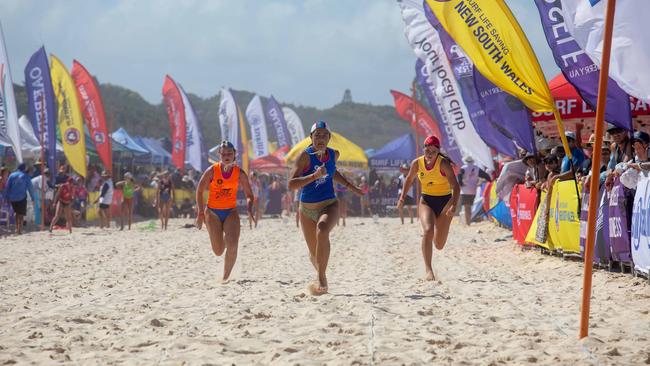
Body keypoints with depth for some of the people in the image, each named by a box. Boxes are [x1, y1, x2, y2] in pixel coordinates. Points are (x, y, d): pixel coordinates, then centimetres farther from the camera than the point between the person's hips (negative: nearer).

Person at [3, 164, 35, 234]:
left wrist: (6, 197, 7)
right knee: (21, 213, 2)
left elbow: (7, 187, 4)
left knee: (17, 212, 20)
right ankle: (19, 229, -6)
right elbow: (30, 188, -1)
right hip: (21, 198, -3)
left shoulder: (12, 175, 7)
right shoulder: (26, 177, 0)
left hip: (12, 198, 3)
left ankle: (17, 228, 19)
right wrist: (32, 198, 7)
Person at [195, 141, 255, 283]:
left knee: (232, 246, -19)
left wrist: (249, 209, -18)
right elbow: (199, 191, -2)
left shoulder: (240, 173, -4)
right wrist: (200, 213, -7)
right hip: (212, 212, -1)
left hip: (231, 212, 1)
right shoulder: (212, 171, -8)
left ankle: (226, 277, -1)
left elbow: (249, 195, 2)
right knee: (218, 251, -3)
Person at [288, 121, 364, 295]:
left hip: (329, 205, 0)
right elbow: (291, 184, -22)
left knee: (322, 231, -34)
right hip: (307, 209, 0)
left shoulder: (333, 154, 0)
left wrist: (350, 186, 19)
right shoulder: (305, 155, -13)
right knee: (315, 255, 11)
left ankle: (321, 279, -30)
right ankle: (321, 277, 44)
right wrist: (314, 176, -32)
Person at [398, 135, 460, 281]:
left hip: (444, 202, -2)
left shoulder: (443, 164, -19)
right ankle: (428, 270, -28)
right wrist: (403, 197, 9)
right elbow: (409, 179, 14)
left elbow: (455, 186, -25)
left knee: (439, 245, 4)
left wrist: (454, 206, -38)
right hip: (426, 201, 2)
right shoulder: (417, 163, -7)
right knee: (428, 230, -28)